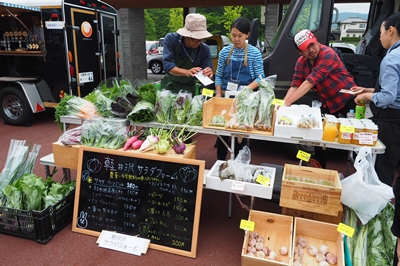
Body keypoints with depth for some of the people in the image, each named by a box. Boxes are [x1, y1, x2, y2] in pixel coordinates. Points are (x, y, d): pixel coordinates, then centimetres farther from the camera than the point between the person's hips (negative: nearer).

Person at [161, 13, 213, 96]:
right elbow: (168, 65, -28)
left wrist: (208, 74, -42)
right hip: (170, 85, 0)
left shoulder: (204, 49, -17)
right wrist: (187, 72, -44)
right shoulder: (171, 39, -19)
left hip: (189, 88, 1)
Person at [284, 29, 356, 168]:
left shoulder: (328, 54, -25)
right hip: (327, 104, 7)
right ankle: (319, 167, 23)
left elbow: (311, 81, -35)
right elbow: (295, 85, -11)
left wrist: (288, 102, -40)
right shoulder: (301, 63, -3)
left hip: (347, 100, -6)